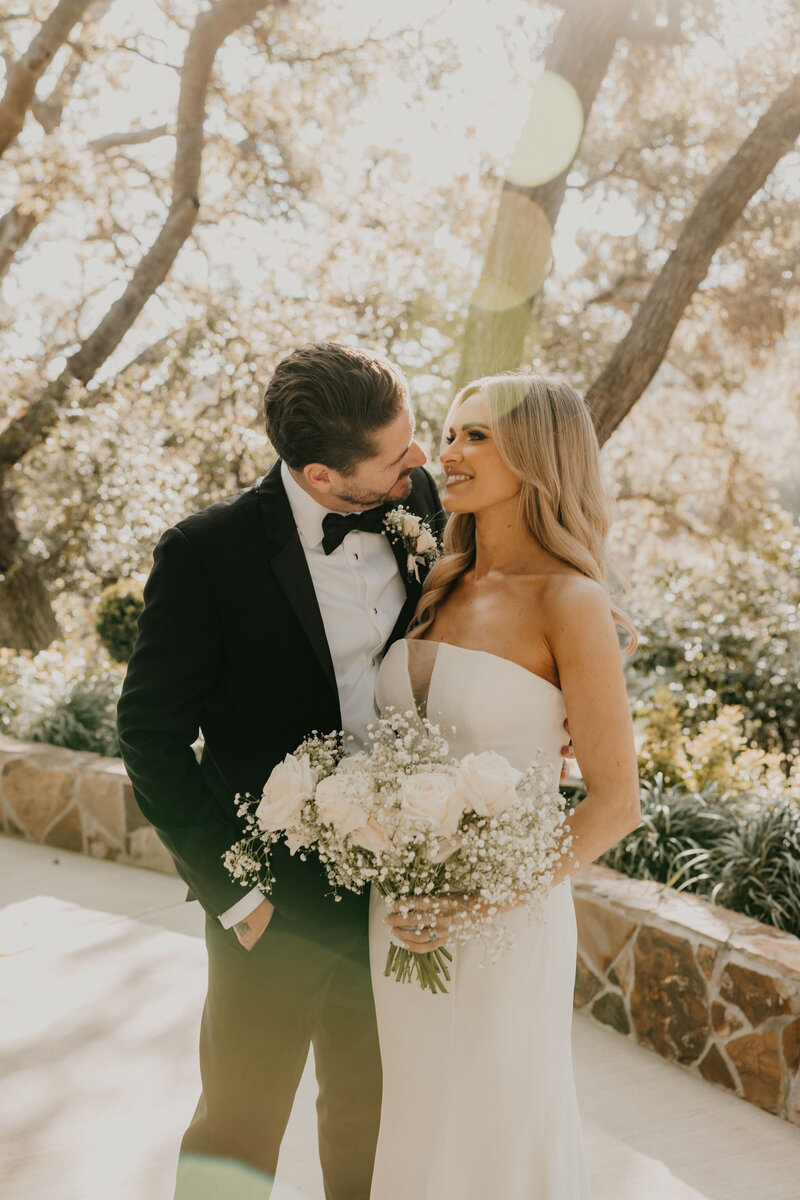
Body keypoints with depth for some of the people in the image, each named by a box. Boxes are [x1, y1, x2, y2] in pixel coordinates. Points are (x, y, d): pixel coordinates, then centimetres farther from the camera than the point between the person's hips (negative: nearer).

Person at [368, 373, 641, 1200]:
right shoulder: (436, 584, 4)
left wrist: (486, 903, -21)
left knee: (491, 1133, 14)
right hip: (402, 909, 5)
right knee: (407, 1122, 20)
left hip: (503, 917, -5)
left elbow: (614, 801, -14)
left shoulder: (569, 603, -14)